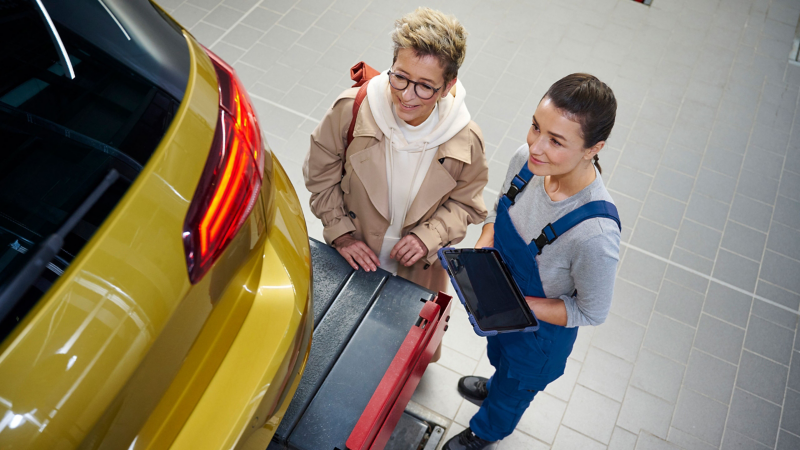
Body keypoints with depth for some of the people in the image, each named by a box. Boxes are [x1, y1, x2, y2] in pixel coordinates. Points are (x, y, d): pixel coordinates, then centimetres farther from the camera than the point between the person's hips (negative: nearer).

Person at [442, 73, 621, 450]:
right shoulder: (527, 159, -24)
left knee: (514, 389, 30)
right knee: (498, 354, 39)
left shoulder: (595, 234, -42)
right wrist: (480, 252, -20)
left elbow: (591, 313, -24)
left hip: (540, 329, -5)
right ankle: (497, 386, 75)